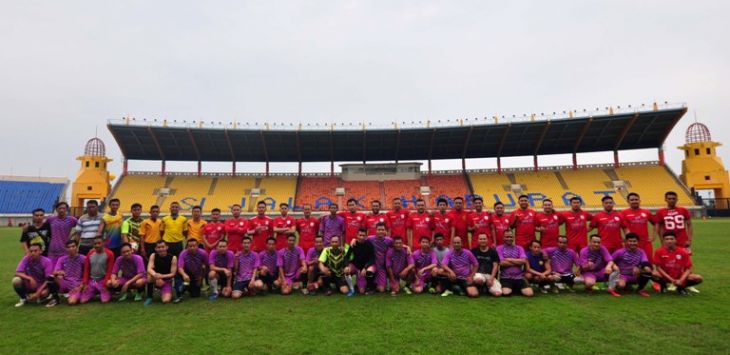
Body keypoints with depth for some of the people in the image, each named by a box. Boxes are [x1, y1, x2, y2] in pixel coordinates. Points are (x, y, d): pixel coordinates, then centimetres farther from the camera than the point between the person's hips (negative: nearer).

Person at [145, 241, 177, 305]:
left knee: (166, 300, -24)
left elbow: (173, 274, -13)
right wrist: (155, 275, -40)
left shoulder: (173, 258, -13)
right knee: (150, 276, -34)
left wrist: (162, 276, -30)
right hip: (156, 280, 2)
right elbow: (149, 269, -20)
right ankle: (149, 297, -13)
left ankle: (162, 293, 15)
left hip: (167, 281, -1)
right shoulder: (153, 256, -7)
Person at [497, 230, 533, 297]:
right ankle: (511, 288, 8)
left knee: (529, 293, -17)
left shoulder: (519, 248, 11)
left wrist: (509, 259, -7)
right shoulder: (499, 248, 2)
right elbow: (502, 263, -12)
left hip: (519, 277, 3)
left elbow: (524, 261, -6)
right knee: (506, 293, -28)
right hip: (505, 278, -3)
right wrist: (518, 262, -5)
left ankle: (518, 289, 15)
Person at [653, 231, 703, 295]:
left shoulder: (683, 251, -8)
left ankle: (680, 287, 6)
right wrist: (671, 280, -18)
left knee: (698, 278, -21)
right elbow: (658, 267, -11)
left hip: (680, 277, 2)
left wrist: (681, 280, -19)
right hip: (665, 277, -2)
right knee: (654, 274, -34)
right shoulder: (659, 251, -13)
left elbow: (688, 269, -6)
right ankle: (663, 285, 2)